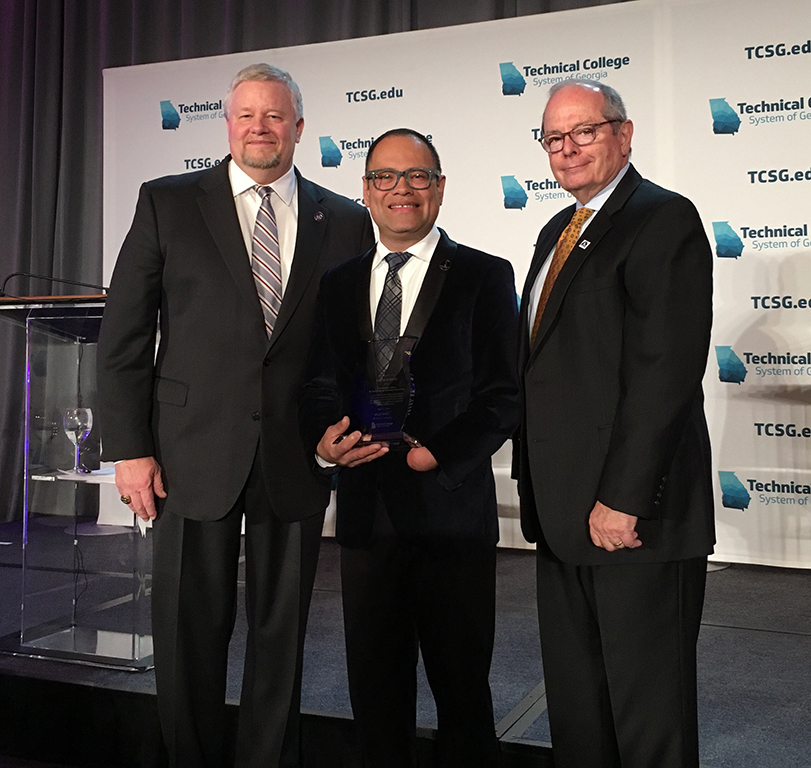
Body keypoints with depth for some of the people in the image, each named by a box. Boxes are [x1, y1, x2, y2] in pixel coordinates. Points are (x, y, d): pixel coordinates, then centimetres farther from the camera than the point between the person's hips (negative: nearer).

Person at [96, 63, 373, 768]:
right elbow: (124, 335, 1)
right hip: (194, 454, -1)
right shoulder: (167, 203, 3)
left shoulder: (345, 221, 7)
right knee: (190, 633, 9)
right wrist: (130, 448, -5)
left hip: (297, 461, 1)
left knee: (282, 633, 12)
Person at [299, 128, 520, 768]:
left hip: (453, 509, -3)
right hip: (366, 510, 4)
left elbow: (504, 396, -4)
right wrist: (324, 438, -10)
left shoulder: (484, 276, 1)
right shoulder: (339, 283, 12)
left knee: (462, 682, 10)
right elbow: (320, 386, 11)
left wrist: (437, 453, -16)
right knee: (374, 684, 15)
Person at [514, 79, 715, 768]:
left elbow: (668, 369, -19)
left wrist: (623, 499, -21)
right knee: (574, 703, 19)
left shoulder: (664, 219, -9)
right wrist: (538, 487, 14)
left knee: (649, 712, 6)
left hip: (634, 514, -8)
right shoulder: (558, 232, 18)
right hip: (562, 515, 9)